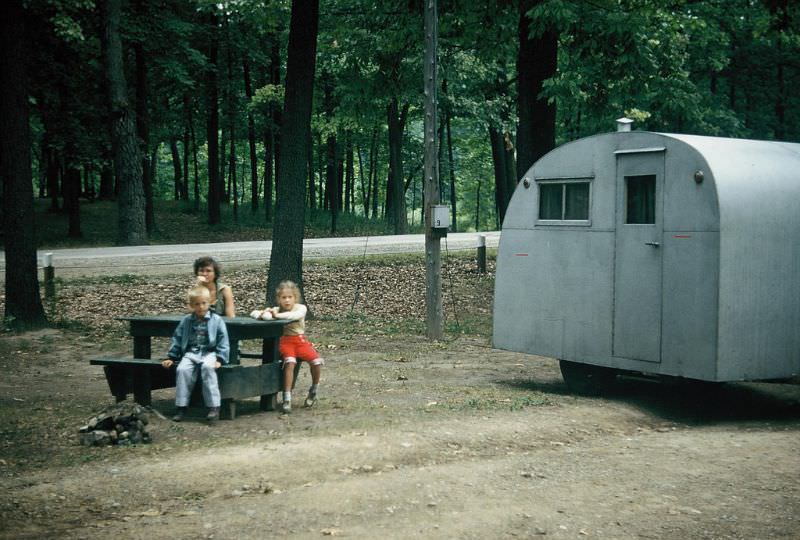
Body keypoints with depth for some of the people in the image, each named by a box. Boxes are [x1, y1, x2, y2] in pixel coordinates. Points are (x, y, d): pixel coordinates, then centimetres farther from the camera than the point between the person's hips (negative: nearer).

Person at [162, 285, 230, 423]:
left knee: (207, 367, -35)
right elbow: (177, 339, 16)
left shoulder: (216, 320, 3)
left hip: (209, 352, -3)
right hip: (191, 353, 3)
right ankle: (181, 407, -19)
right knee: (182, 369, -27)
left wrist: (220, 359, -10)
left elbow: (223, 341, 0)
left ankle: (213, 407, -33)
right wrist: (171, 357, 12)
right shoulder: (186, 321, 11)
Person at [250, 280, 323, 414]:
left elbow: (296, 315, -24)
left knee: (316, 361, -21)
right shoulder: (275, 309, 7)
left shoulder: (301, 308, 1)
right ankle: (287, 399, -29)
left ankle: (313, 391, 7)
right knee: (290, 362, -31)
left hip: (300, 340, 1)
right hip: (284, 341, -1)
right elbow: (254, 314, 4)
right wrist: (263, 314, -19)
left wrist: (278, 315, -30)